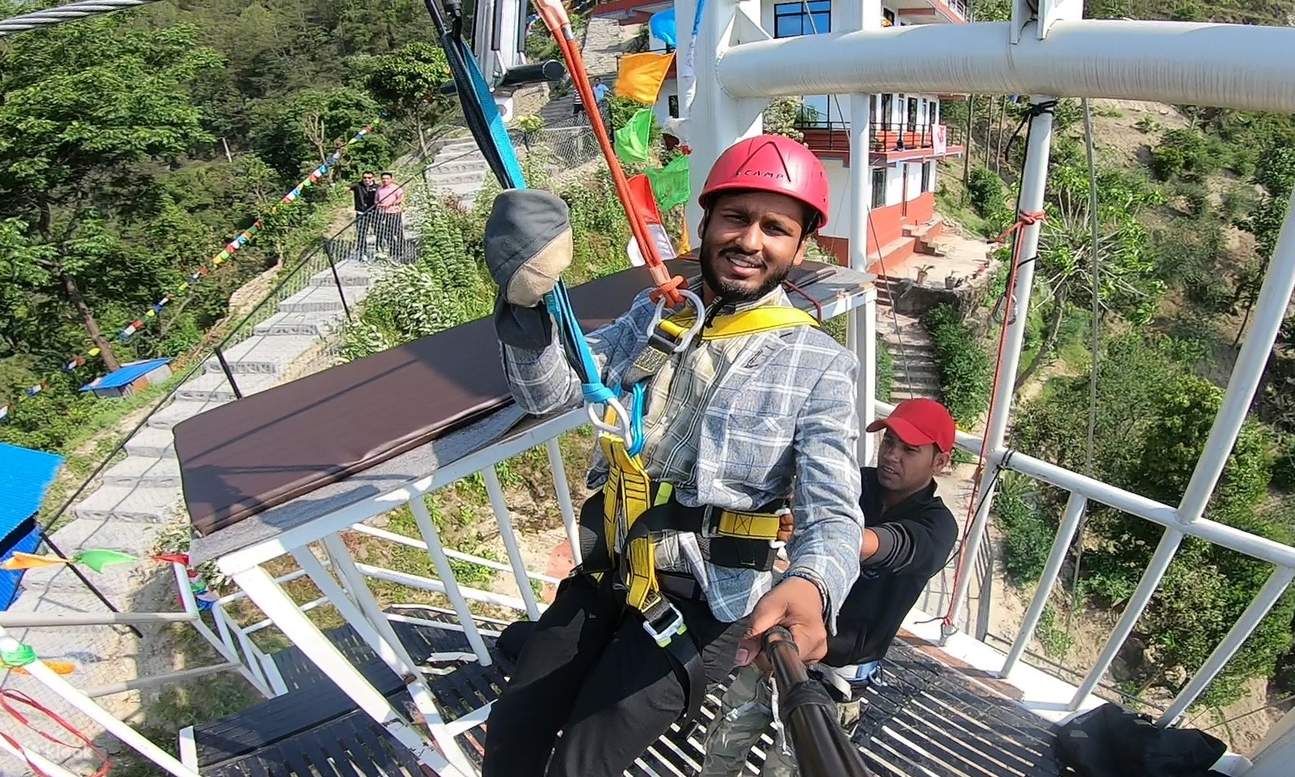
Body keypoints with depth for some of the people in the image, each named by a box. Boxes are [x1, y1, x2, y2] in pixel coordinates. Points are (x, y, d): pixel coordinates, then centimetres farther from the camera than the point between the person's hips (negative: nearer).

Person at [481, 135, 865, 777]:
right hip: (606, 576, 5)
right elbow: (547, 392, -2)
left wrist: (809, 586, -43)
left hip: (707, 602, -4)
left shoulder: (818, 365, -10)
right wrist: (526, 300, -23)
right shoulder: (655, 314, 4)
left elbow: (833, 512, -18)